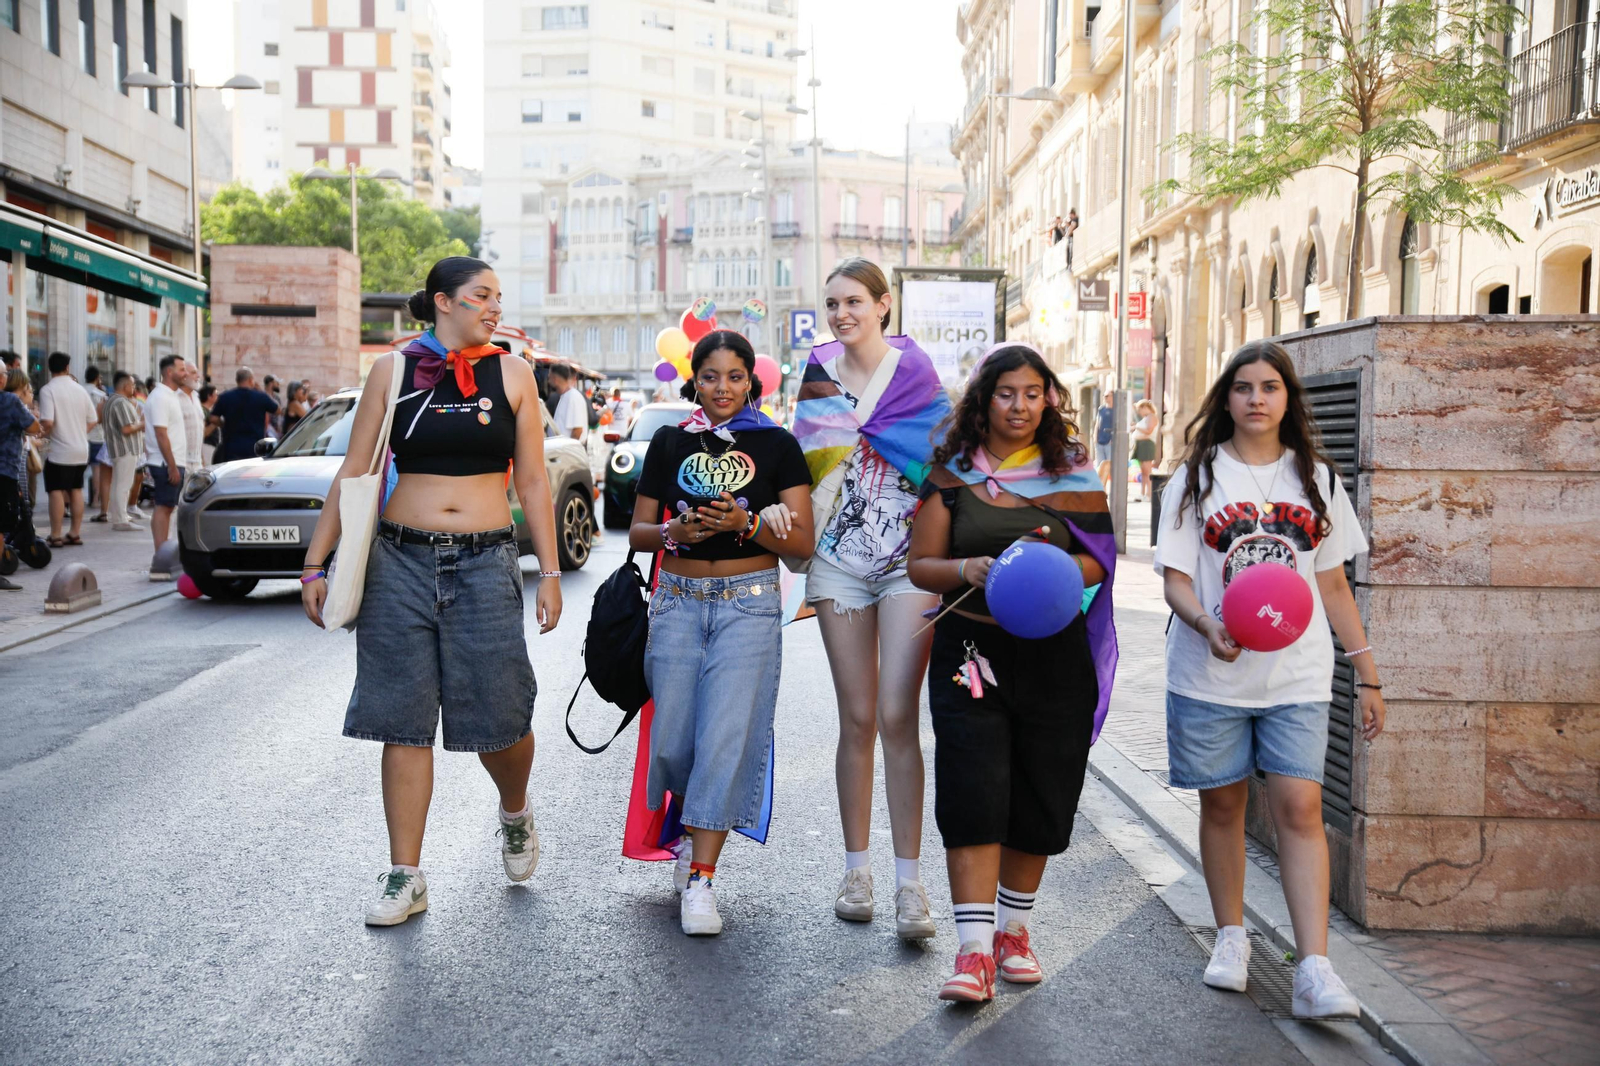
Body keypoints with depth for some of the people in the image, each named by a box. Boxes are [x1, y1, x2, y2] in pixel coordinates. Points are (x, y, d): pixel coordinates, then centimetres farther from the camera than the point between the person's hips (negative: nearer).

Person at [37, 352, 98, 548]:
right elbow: (93, 421, 8)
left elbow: (47, 422, -21)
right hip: (81, 449, 5)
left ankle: (56, 536, -1)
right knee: (76, 490, 12)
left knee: (56, 492, -1)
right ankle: (75, 533, 16)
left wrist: (44, 434, -1)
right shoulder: (79, 389, 6)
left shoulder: (48, 390, -11)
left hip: (59, 450, -5)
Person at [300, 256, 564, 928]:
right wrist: (315, 563, 3)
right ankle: (405, 877, 14)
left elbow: (533, 482, 7)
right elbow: (353, 473, 6)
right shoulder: (393, 371, 4)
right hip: (401, 562, 0)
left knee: (500, 716, 1)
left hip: (486, 564, 0)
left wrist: (550, 573, 2)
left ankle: (515, 814, 34)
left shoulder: (511, 376, 6)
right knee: (405, 724, 3)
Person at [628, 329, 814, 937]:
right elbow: (637, 532, 11)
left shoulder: (776, 445, 3)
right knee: (672, 741, 4)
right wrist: (674, 532, -11)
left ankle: (701, 877, -2)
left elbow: (802, 543, -1)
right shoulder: (670, 442, 9)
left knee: (726, 737, -10)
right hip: (678, 600, 3)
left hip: (749, 603, -2)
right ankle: (694, 831, 33)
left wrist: (747, 523, -17)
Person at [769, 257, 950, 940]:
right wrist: (779, 505, -5)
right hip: (841, 561, 2)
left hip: (909, 559, -2)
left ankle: (910, 882, -1)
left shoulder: (915, 372, 2)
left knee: (897, 717, -9)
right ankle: (857, 869, 19)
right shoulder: (820, 375, 9)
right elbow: (804, 463, 14)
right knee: (857, 718, 6)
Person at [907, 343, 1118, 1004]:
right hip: (970, 651, -1)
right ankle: (974, 953, -6)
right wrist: (968, 569, -18)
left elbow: (1099, 561, 3)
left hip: (1054, 655, 2)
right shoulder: (952, 475, 4)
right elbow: (921, 565, 2)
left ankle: (1013, 930, 29)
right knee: (972, 796, -9)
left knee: (1040, 801, 9)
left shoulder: (1072, 475, 7)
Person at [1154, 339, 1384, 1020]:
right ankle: (1231, 938, 26)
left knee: (1300, 807, -9)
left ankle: (1314, 971, -8)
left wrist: (1368, 675, 11)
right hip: (1210, 676, 0)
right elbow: (1175, 578, -2)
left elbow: (1332, 585, 14)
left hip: (1298, 677, 1)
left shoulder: (1317, 479, 10)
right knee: (1222, 805, 9)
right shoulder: (1196, 477, 4)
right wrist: (1207, 625, -24)